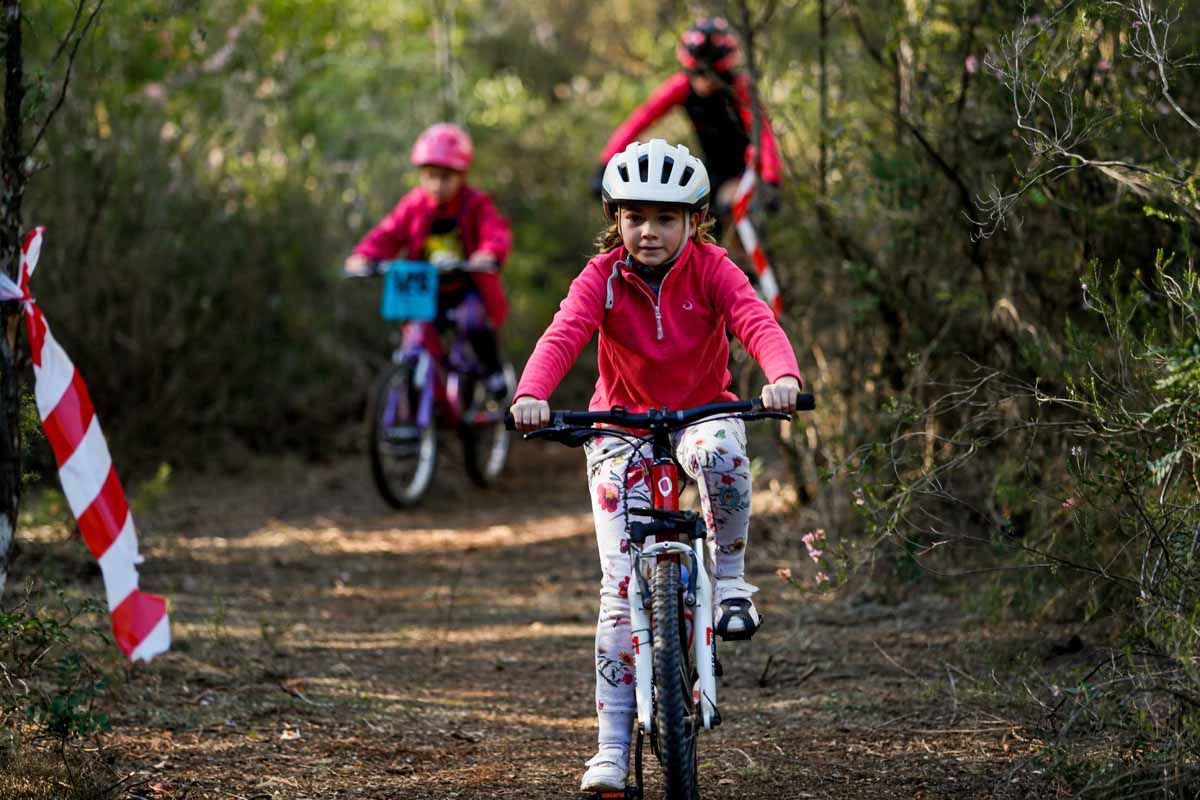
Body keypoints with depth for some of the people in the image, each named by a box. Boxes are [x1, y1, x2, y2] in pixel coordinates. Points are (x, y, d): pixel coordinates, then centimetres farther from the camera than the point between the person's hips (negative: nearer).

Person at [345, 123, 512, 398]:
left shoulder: (476, 205, -7)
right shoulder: (414, 205, 0)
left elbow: (497, 232, -22)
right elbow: (387, 234, -8)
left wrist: (489, 254, -46)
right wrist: (363, 256, -28)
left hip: (468, 289, -3)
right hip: (427, 291, 3)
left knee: (473, 321, -32)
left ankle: (494, 372, -7)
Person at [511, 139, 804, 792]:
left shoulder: (709, 268, -12)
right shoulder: (603, 277, -12)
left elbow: (756, 321, -28)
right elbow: (563, 335, -29)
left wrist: (783, 376, -50)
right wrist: (531, 395, -49)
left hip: (702, 413, 0)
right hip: (623, 427, 0)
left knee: (721, 452, -40)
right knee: (621, 589, -9)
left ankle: (729, 576, -12)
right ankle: (612, 749, -6)